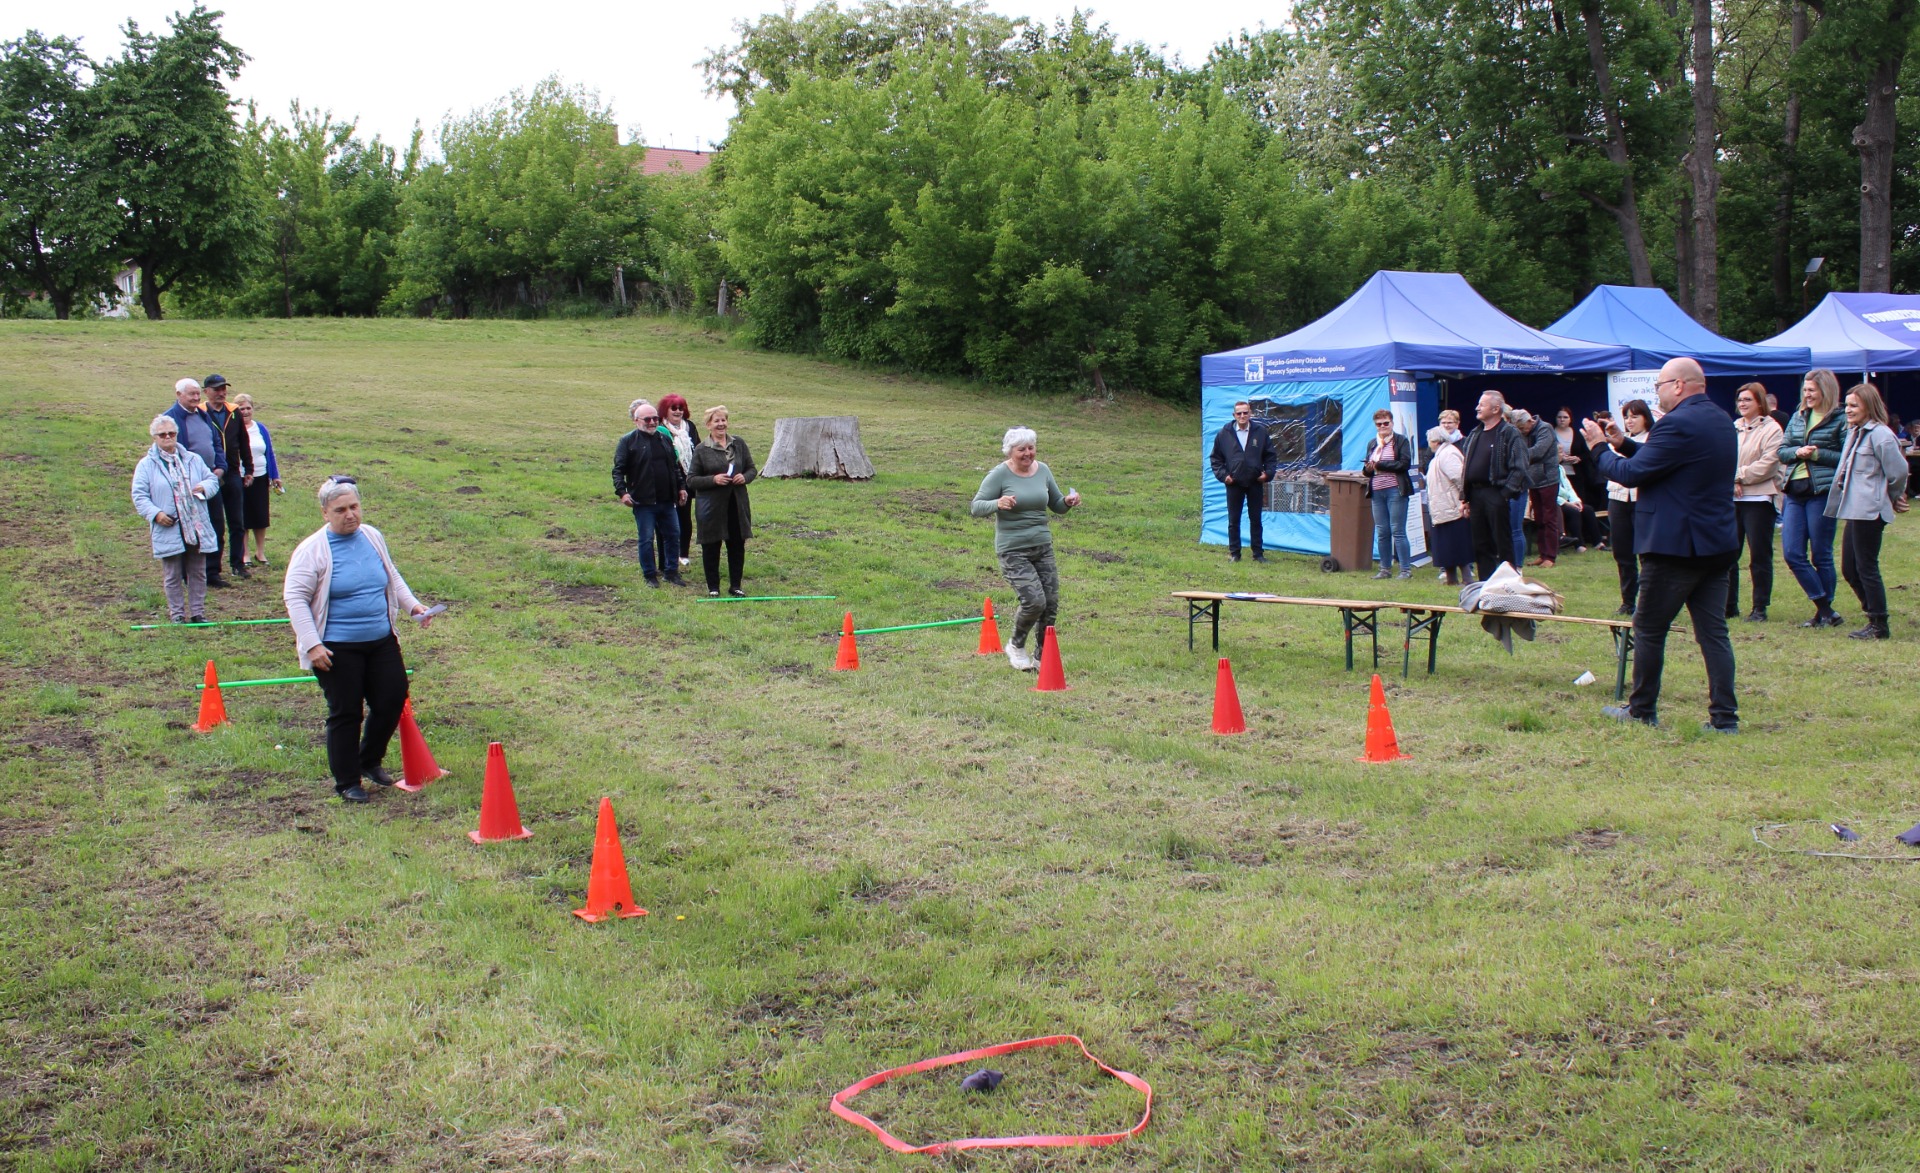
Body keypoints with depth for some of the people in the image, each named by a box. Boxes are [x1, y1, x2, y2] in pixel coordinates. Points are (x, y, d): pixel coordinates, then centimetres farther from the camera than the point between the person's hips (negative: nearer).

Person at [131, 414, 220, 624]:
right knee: (172, 576, 4)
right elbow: (139, 495, -2)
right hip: (169, 531, -3)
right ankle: (177, 614, 15)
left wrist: (204, 487, -11)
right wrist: (155, 513, -17)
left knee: (198, 573, 9)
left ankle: (198, 612, 17)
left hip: (197, 529, 3)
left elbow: (212, 479, 13)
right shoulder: (147, 465, 1)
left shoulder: (193, 460, 11)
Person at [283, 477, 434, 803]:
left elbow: (392, 577, 22)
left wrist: (412, 605, 8)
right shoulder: (313, 549, -11)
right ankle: (347, 782, 15)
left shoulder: (372, 537, 6)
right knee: (345, 714, 0)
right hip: (337, 649, -6)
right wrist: (311, 644, -17)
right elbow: (294, 597, -11)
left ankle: (369, 761, 31)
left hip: (381, 641, 6)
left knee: (393, 699, 7)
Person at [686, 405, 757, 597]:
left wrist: (745, 477, -8)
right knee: (711, 548, 3)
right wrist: (713, 479, -17)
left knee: (737, 546, 8)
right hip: (711, 507, -3)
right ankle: (713, 587, 15)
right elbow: (691, 479, -3)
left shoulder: (739, 443, 8)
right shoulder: (701, 450, -3)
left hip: (737, 505, 3)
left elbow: (752, 469, 14)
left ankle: (735, 585, 20)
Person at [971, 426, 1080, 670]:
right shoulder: (1000, 474, -8)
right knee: (1034, 601, -17)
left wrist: (1067, 502, -5)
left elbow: (1056, 505, 19)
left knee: (1051, 604, 3)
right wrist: (998, 504, -28)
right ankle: (1016, 646, 12)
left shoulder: (1043, 470, 7)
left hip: (1043, 547, 6)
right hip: (1013, 550, -5)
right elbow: (976, 506, -9)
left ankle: (1041, 657, 21)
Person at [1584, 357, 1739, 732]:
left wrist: (1599, 448, 0)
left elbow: (1632, 473, -15)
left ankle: (1641, 710, 16)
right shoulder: (1721, 421, 12)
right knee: (1713, 631, 7)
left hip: (1674, 546, -8)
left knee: (1648, 630, 6)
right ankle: (1724, 717, 4)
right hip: (1717, 544, 8)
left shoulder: (1678, 424, -18)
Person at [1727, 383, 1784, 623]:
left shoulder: (1772, 429, -3)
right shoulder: (1733, 428, 15)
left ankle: (1760, 608, 4)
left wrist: (1739, 476, -11)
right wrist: (1732, 481, -9)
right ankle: (1729, 605, 14)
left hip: (1758, 498, -6)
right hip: (1731, 498, 6)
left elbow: (1768, 464, -12)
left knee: (1759, 555, -1)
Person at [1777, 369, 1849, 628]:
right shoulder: (1798, 417, 13)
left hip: (1822, 492, -6)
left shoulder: (1840, 420, -4)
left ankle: (1825, 611, 17)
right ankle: (1825, 609, 9)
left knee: (1820, 555, 2)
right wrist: (1797, 452, -6)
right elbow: (1782, 450, 13)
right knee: (1792, 554, 0)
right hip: (1795, 492, 6)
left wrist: (1818, 454, -15)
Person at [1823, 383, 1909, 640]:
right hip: (1854, 511, 9)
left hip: (1869, 511, -9)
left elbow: (1898, 471, -12)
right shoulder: (1854, 433, 16)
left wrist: (1893, 499, 3)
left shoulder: (1880, 435, -13)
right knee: (1849, 569, 11)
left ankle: (1879, 625, 5)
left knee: (1866, 568, -4)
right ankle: (1874, 615, 22)